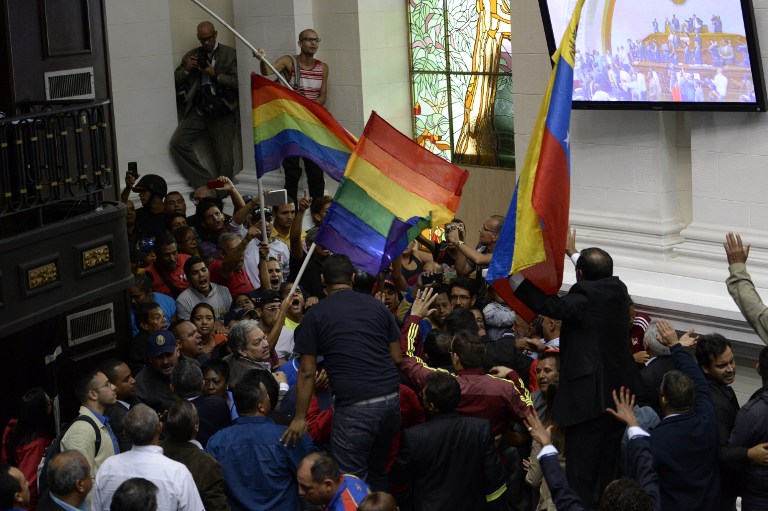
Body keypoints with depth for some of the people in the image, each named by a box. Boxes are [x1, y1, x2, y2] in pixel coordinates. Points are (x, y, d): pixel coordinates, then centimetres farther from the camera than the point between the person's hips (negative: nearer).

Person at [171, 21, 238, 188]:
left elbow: (236, 82, -4)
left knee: (224, 157, -7)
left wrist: (215, 75, -14)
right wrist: (186, 69, -3)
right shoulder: (191, 55, 16)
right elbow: (176, 80, 15)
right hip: (197, 110, 3)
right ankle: (206, 183, -9)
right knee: (178, 143, -14)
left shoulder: (230, 54, 5)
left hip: (221, 112, -3)